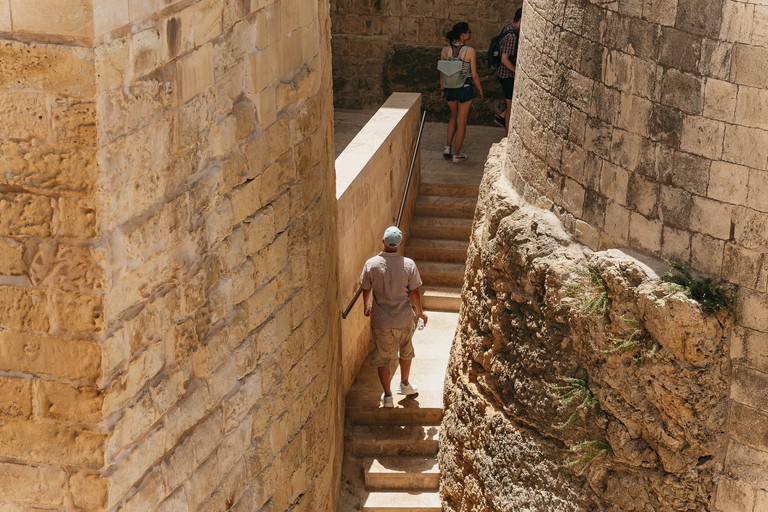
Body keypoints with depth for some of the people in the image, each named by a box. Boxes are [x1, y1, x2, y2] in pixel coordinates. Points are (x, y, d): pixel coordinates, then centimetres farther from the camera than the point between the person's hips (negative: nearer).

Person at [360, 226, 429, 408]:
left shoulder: (371, 264, -12)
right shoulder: (408, 264, -13)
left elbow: (366, 289, 1)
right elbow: (414, 292, -7)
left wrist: (367, 305, 23)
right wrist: (420, 312, 10)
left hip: (380, 320, -1)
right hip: (404, 319, 1)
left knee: (382, 359, 11)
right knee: (406, 351, 25)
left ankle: (387, 396, 12)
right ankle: (404, 384, 42)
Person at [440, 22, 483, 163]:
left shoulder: (445, 50, -6)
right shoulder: (470, 51, -17)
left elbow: (442, 73, 2)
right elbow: (474, 75, -12)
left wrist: (442, 89, 16)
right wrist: (480, 88, 4)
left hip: (450, 88, 4)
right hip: (465, 88, -4)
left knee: (454, 116, 28)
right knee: (461, 121, 10)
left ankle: (448, 147, 23)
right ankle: (457, 154, 18)